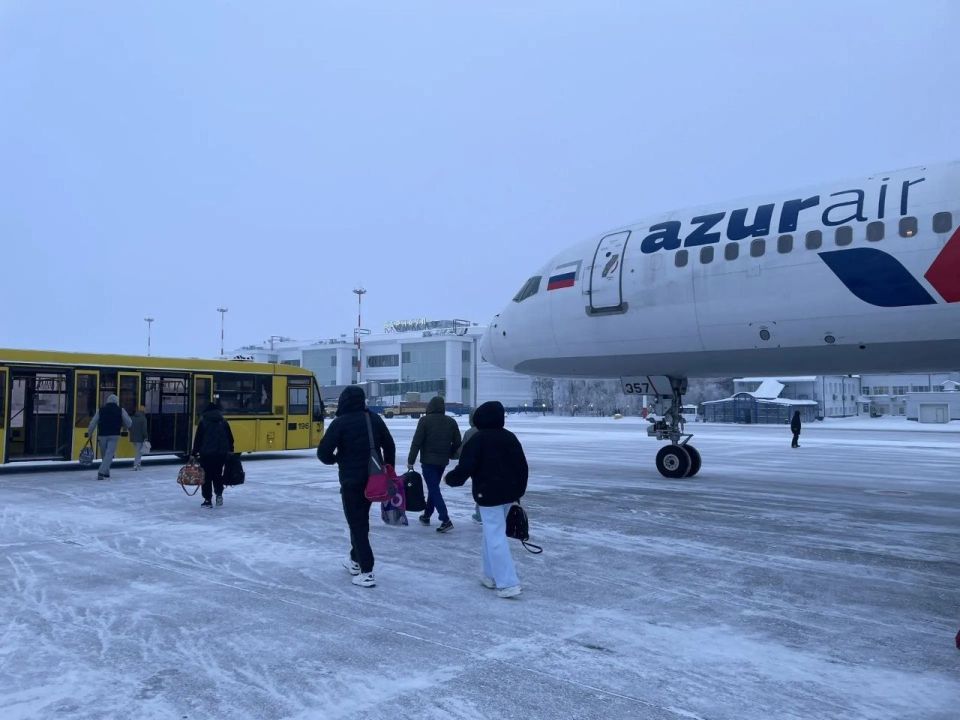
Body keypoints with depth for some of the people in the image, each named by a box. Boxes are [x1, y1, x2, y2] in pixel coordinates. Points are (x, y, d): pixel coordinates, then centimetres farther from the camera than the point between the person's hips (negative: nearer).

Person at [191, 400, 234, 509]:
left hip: (206, 454, -3)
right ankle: (219, 494, 8)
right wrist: (230, 451, 17)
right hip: (221, 454, 3)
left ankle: (208, 501, 2)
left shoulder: (203, 422, -2)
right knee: (218, 474, 20)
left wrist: (194, 453, 1)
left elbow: (198, 439, -4)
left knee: (207, 477, 4)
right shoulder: (223, 422, 6)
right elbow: (230, 438, 8)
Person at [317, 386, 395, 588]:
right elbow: (390, 447, 10)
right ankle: (355, 560, 35)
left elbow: (323, 452, -14)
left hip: (352, 480, -6)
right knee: (361, 519, 23)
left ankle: (367, 572, -4)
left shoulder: (340, 422, -12)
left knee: (357, 523, 0)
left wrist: (334, 459, 8)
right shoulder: (375, 419, 4)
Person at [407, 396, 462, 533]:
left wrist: (410, 461, -6)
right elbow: (457, 443, 7)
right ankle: (426, 515, 31)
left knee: (434, 490, -5)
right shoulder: (451, 422, 5)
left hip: (428, 461, -5)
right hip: (442, 461, 5)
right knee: (434, 487, 20)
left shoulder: (425, 420, -9)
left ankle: (445, 520, -15)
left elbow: (416, 442, -12)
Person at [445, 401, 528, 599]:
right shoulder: (510, 437, 8)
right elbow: (522, 466, 13)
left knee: (495, 537, -5)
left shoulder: (477, 440, -13)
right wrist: (518, 491, 22)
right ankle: (491, 575, 27)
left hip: (489, 495, -7)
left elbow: (466, 467, -15)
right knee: (492, 532, 20)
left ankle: (508, 583, -9)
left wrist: (451, 478, 4)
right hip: (508, 494, 7)